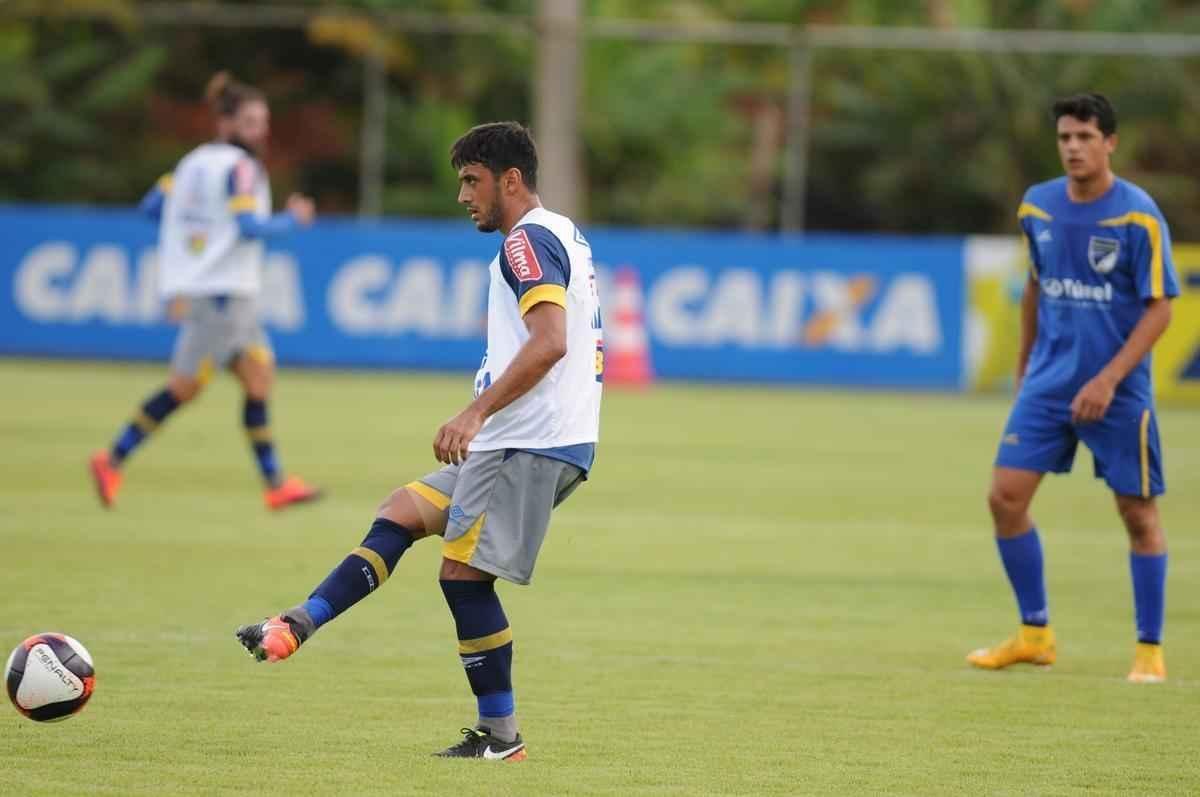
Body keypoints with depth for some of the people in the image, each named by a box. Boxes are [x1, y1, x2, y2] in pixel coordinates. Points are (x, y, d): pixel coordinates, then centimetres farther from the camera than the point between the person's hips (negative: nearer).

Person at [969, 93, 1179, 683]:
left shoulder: (1138, 216, -12)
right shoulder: (1037, 208, 3)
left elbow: (1159, 309, -12)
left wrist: (1108, 380, -19)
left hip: (1117, 391, -4)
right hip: (1048, 384, 5)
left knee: (1138, 513, 1)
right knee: (1005, 496, -4)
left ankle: (1150, 649, 13)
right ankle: (1034, 634, 10)